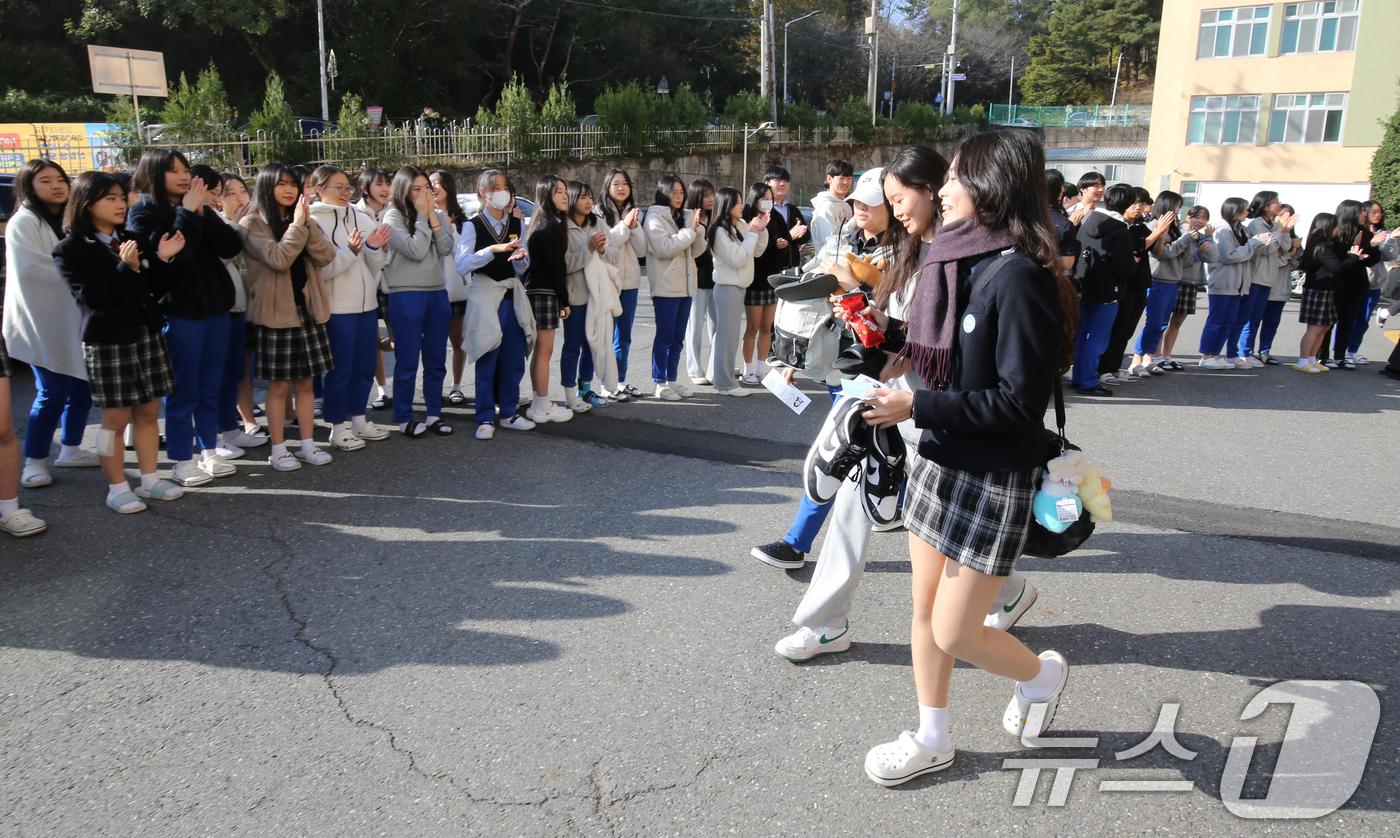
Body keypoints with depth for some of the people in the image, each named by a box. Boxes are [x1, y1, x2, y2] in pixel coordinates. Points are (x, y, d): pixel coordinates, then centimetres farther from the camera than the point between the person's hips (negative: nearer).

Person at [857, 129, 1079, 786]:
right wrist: (892, 331, 5)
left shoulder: (1021, 278, -21)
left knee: (955, 634, 2)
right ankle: (933, 740, 33)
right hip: (938, 460, 8)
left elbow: (1020, 402, -23)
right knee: (925, 612, 15)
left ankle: (1042, 673, 34)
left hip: (993, 479, -8)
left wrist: (917, 407, -23)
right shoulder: (961, 260, 7)